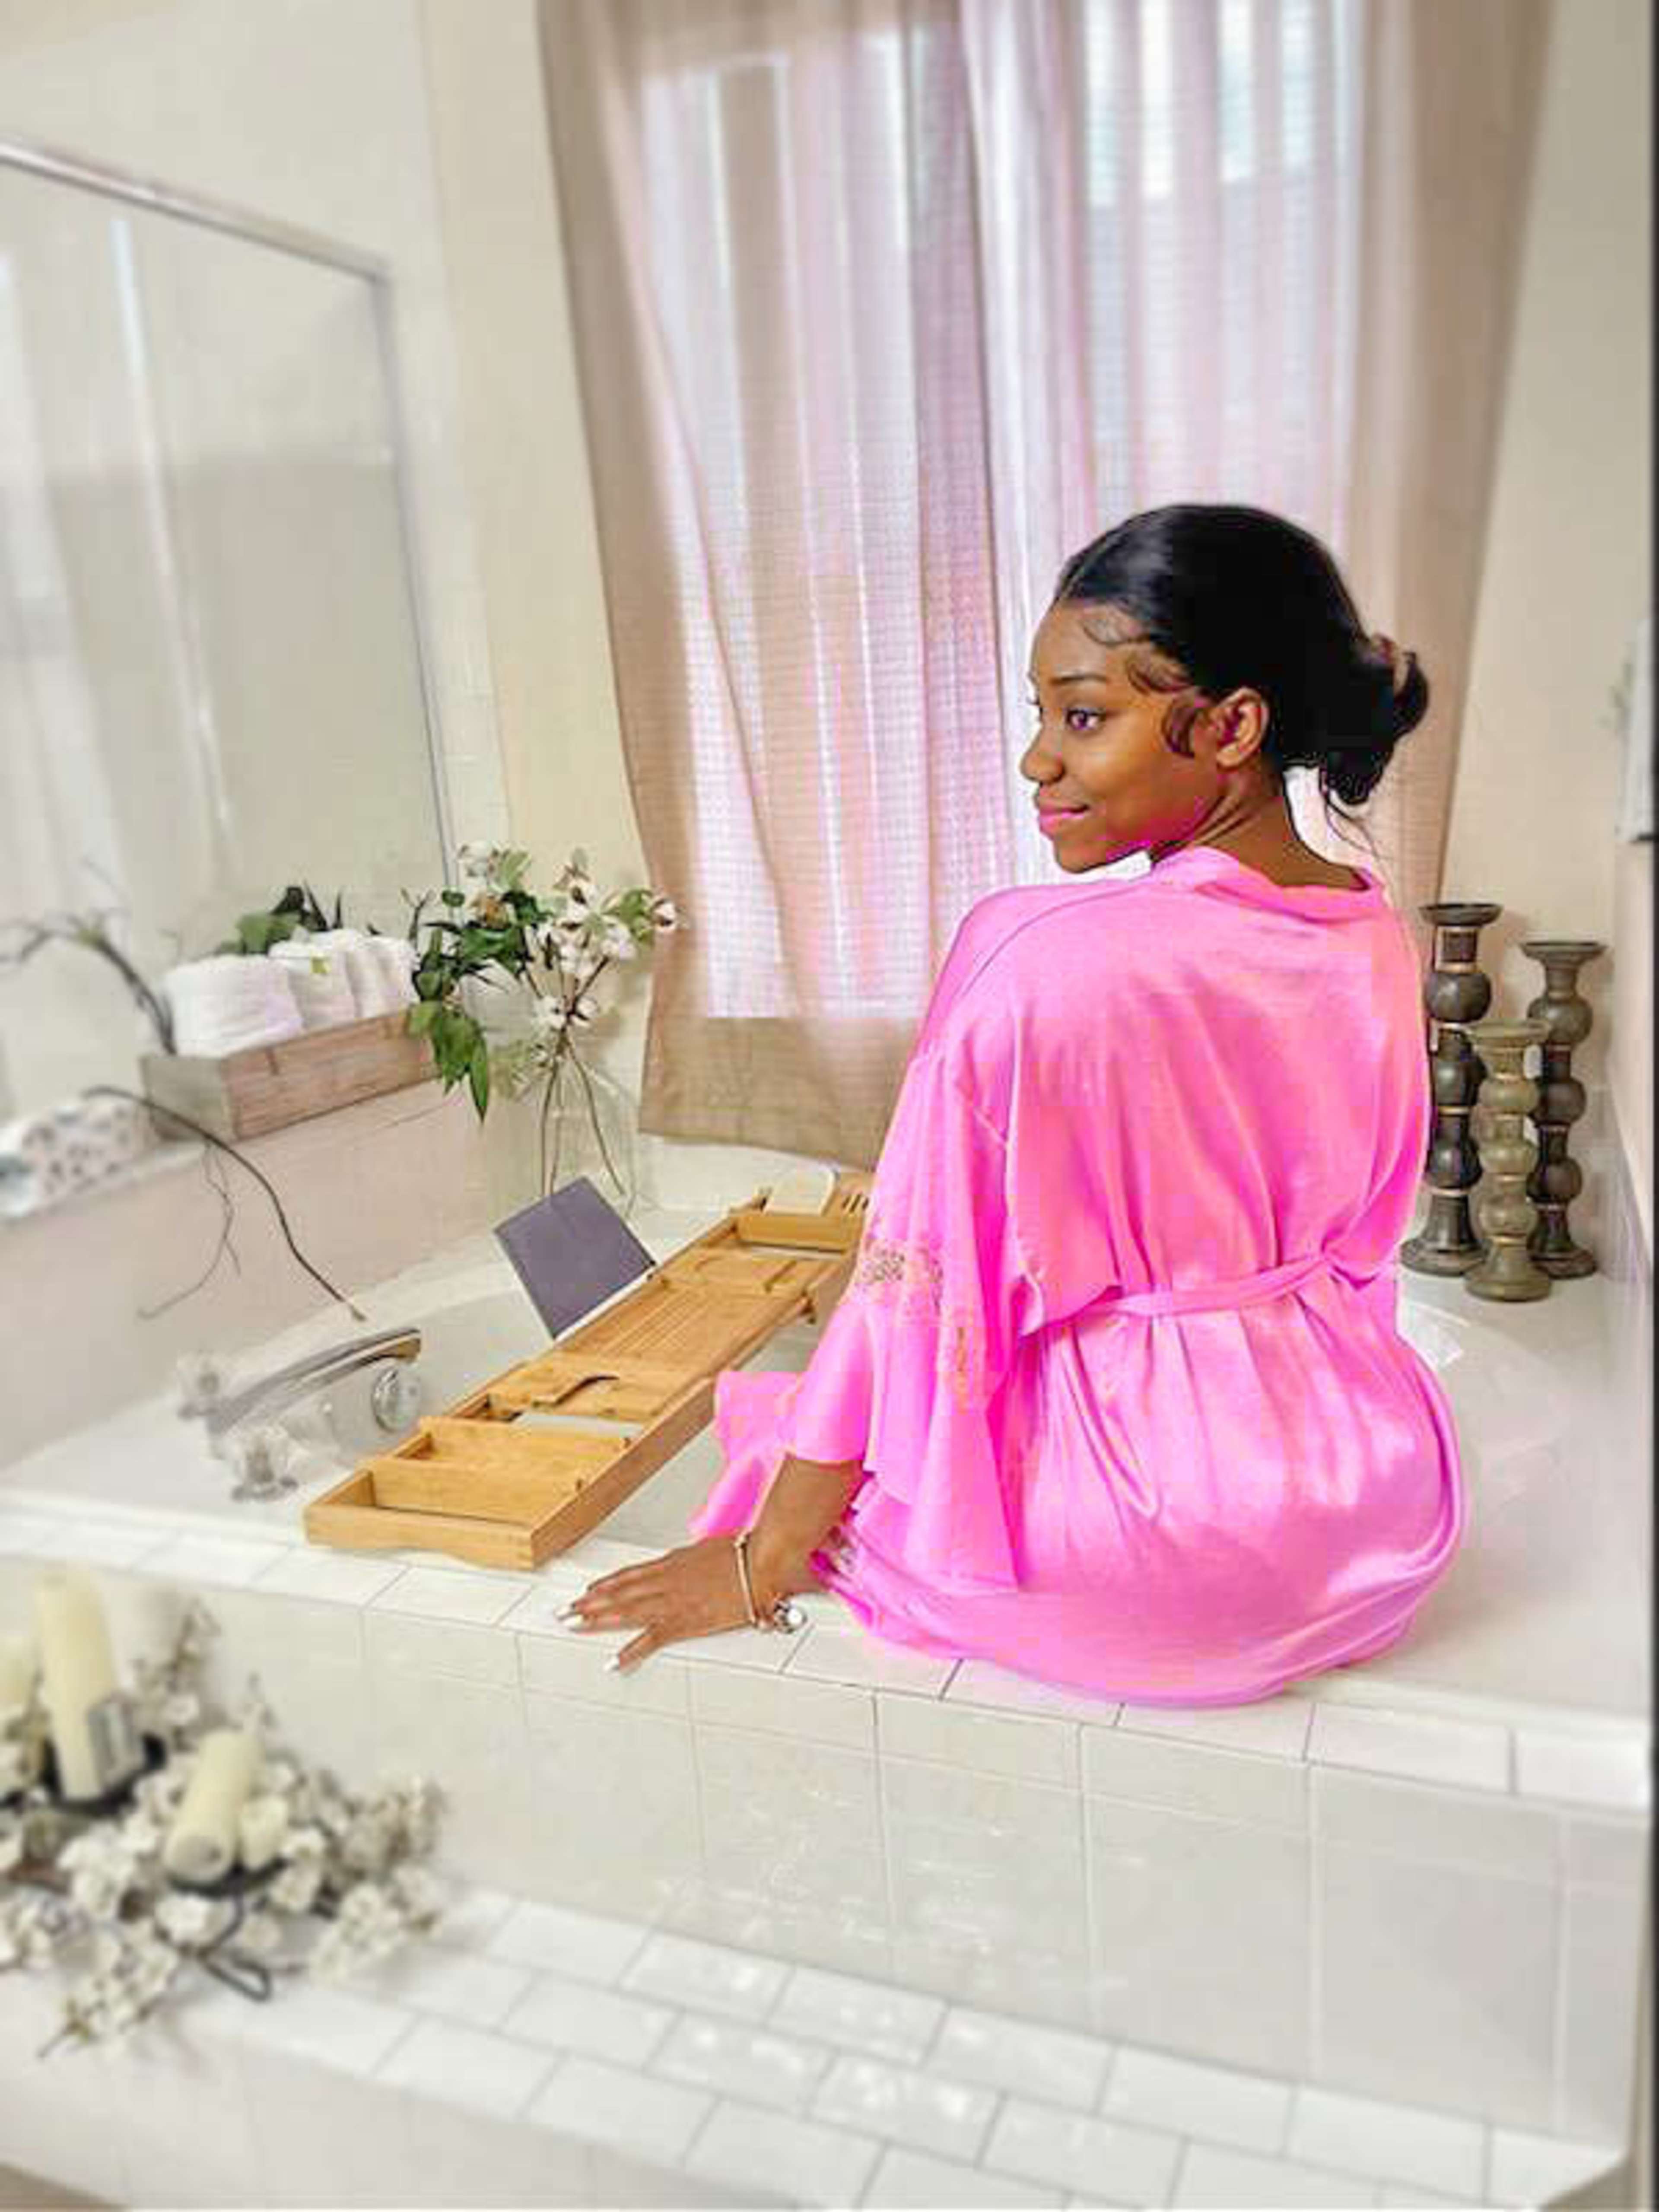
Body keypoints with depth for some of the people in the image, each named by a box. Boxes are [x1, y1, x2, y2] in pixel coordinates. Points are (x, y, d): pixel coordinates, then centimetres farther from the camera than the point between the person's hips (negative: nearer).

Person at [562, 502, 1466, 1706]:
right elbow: (1361, 1240, 8)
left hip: (1154, 1553, -7)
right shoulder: (1380, 940, -4)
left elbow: (921, 1287, -19)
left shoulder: (1040, 962, -25)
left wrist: (760, 1562, -6)